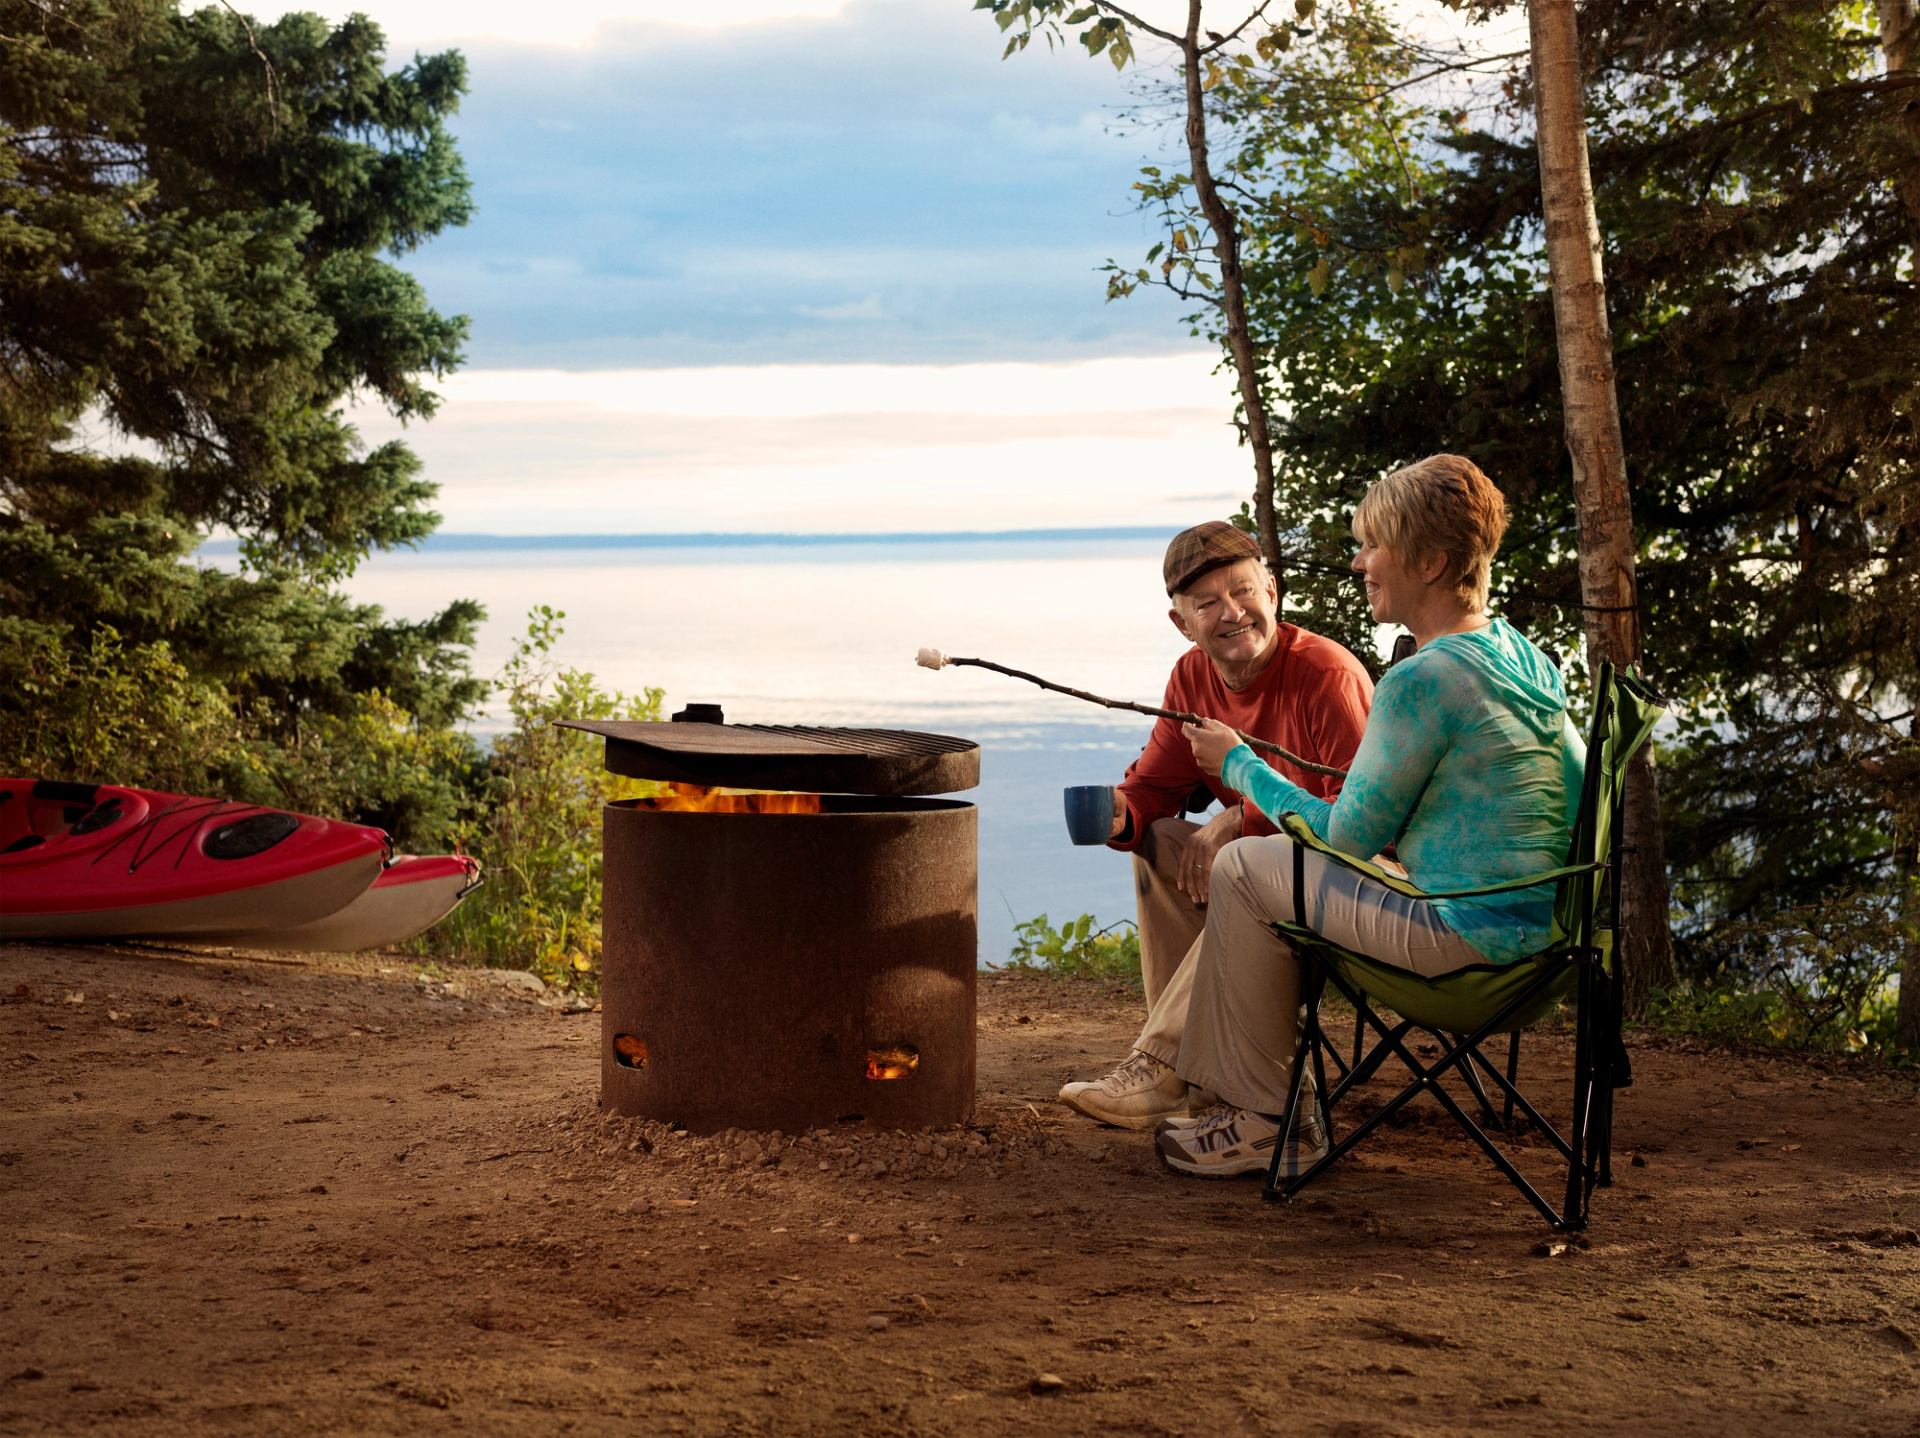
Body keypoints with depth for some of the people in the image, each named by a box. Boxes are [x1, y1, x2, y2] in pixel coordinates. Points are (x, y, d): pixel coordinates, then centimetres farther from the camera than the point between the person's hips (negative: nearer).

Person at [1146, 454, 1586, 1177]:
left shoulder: (1421, 682, -21)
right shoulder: (1520, 651, 7)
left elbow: (1349, 837, -14)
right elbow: (1581, 786, 18)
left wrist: (1238, 763, 1)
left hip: (1466, 930, -10)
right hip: (1540, 920, 10)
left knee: (1243, 870, 2)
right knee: (1271, 858, 21)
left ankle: (1266, 1119, 13)